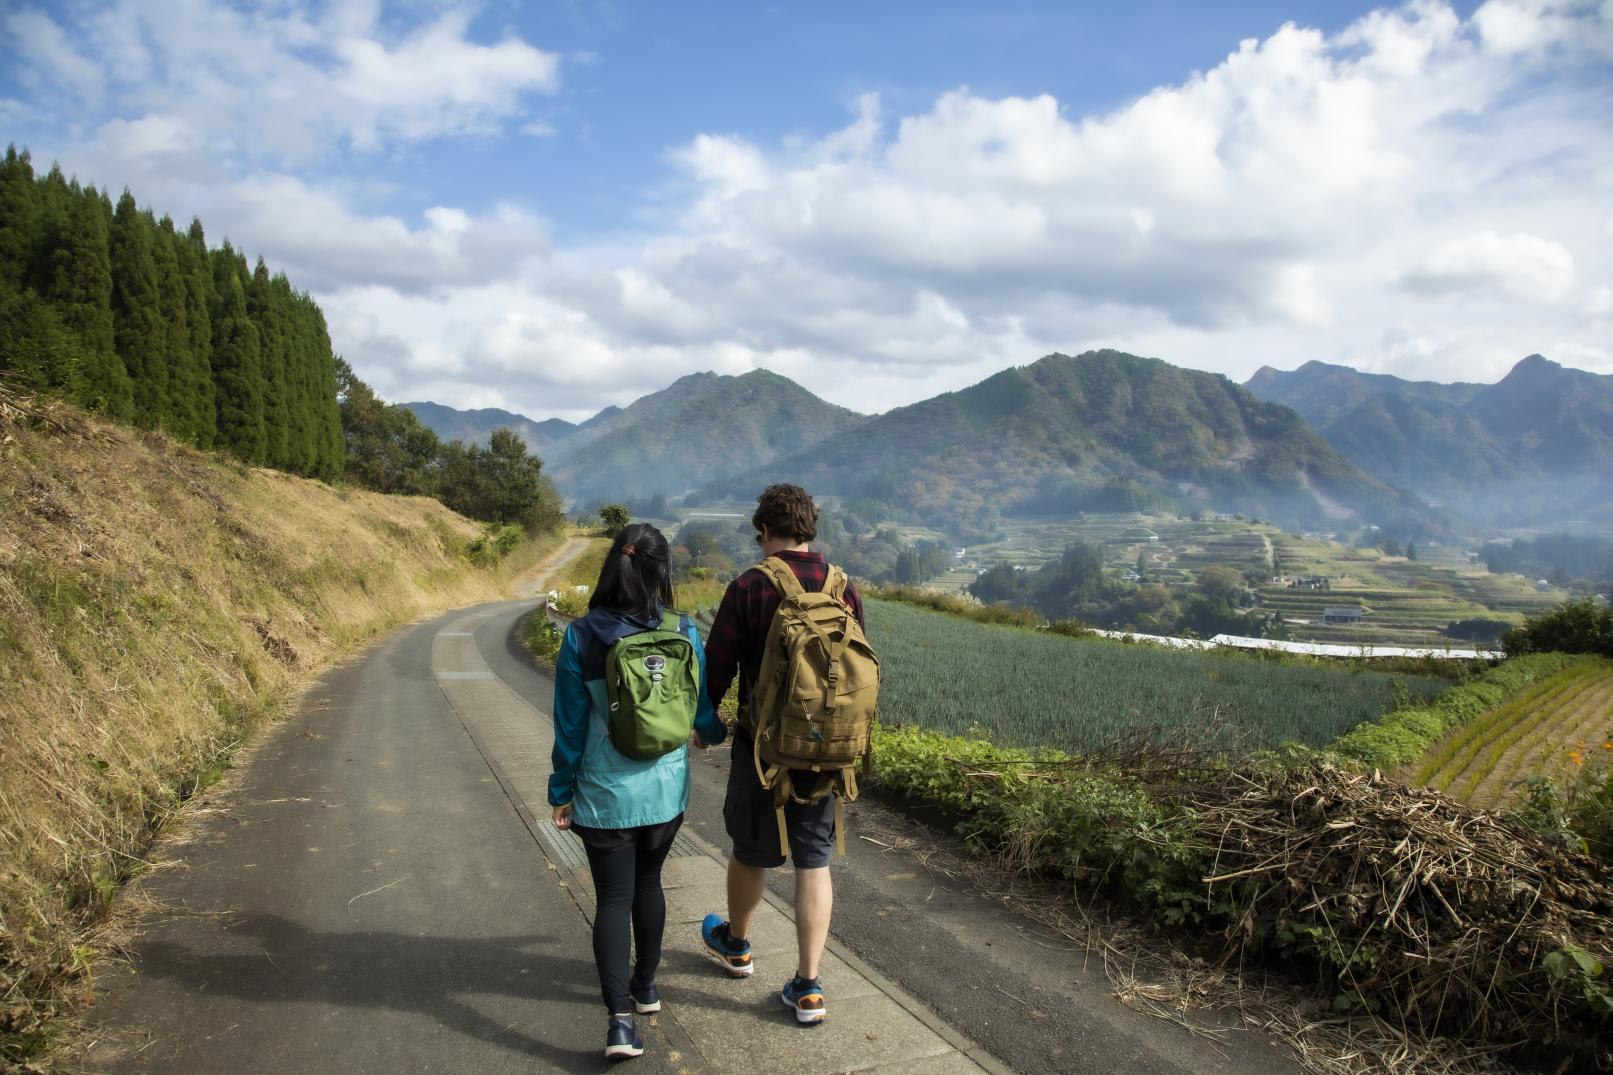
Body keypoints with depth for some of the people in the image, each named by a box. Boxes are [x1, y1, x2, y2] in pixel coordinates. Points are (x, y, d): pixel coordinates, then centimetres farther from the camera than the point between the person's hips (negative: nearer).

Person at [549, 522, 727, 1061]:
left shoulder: (581, 637, -12)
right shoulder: (683, 633, -9)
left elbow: (570, 725, -7)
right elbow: (701, 712, 2)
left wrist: (561, 793, 5)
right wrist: (719, 732, 25)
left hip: (605, 794, -2)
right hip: (666, 789, 2)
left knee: (613, 898, 6)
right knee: (647, 884, 21)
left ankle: (620, 1017, -4)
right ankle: (645, 986, 35)